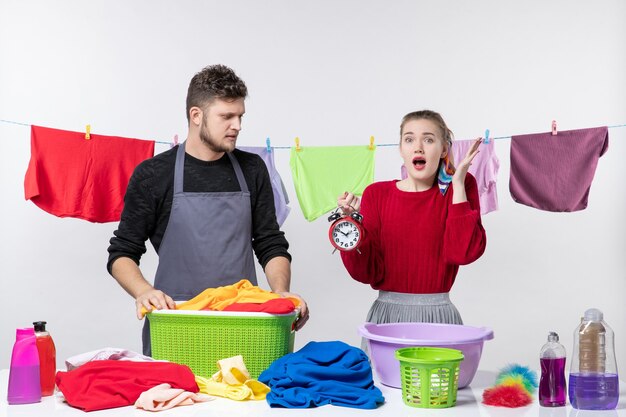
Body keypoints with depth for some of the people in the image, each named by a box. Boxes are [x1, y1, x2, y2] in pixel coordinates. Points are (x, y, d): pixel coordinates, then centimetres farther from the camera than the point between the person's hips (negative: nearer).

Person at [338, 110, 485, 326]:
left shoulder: (460, 188, -1)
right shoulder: (377, 194, 1)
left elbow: (464, 253, -16)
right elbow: (367, 272, -3)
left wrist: (458, 184, -13)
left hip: (437, 316, -1)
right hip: (385, 314, 1)